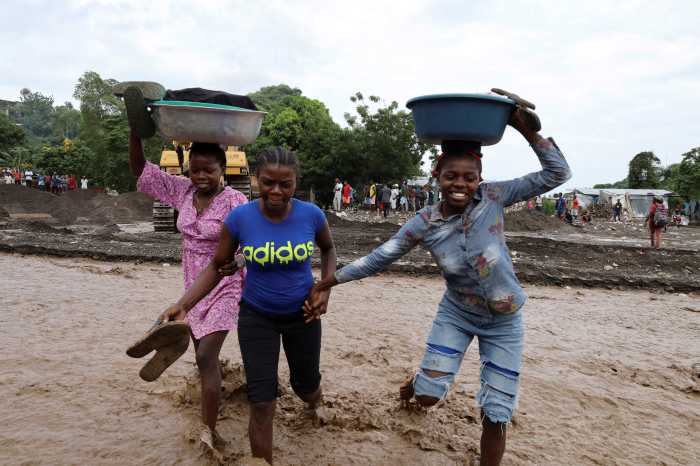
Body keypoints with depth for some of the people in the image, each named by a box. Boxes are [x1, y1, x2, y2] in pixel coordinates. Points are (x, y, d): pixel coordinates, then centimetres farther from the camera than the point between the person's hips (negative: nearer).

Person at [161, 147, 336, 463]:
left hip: (302, 314, 1)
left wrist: (326, 287, -8)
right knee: (262, 404, -5)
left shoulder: (311, 214, -17)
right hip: (256, 317, -1)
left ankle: (314, 405, 59)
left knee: (306, 385, 20)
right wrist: (184, 305, -18)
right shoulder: (239, 218, -19)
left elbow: (328, 249, 5)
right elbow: (216, 266, -7)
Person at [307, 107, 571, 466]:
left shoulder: (492, 198, -18)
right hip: (456, 314, 1)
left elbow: (557, 174, -17)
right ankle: (414, 383, 43)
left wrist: (525, 128, -26)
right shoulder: (424, 224, -16)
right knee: (428, 395, 3)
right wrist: (329, 281, -8)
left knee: (495, 414, 2)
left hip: (504, 321, 0)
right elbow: (379, 258, -9)